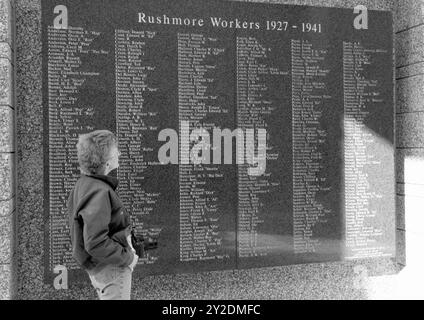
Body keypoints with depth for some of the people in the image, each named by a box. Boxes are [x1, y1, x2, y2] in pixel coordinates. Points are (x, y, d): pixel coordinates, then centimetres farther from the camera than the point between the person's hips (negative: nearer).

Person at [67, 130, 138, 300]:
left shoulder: (83, 184, 5)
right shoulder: (98, 192, -26)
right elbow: (95, 243, -30)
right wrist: (127, 257, -17)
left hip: (100, 267, 10)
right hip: (111, 268, -10)